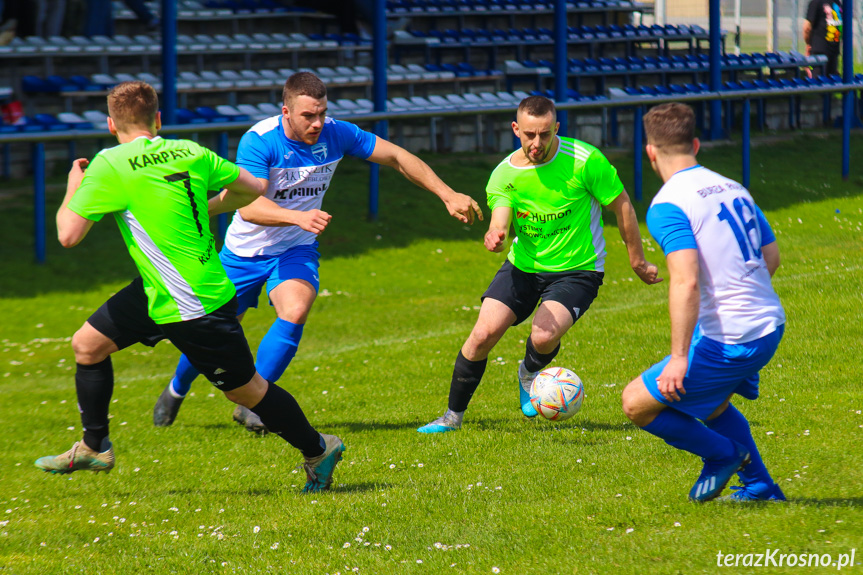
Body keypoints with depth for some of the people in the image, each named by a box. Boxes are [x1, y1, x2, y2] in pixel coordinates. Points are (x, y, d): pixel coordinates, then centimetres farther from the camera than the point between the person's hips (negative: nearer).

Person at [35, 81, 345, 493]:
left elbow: (68, 235, -19)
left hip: (193, 306, -8)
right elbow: (252, 188, 8)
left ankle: (318, 451, 21)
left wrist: (73, 189, 0)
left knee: (246, 389, 7)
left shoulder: (110, 166, -19)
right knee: (87, 344, 14)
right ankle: (94, 448, 28)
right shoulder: (190, 153, 0)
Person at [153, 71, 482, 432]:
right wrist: (299, 217, -53)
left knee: (294, 314, -26)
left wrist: (448, 195, -9)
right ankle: (177, 389, 41)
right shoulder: (259, 141, -26)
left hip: (296, 250, 2)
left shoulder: (336, 134, -15)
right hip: (246, 250, -2)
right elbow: (248, 206, -37)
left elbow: (397, 157, -5)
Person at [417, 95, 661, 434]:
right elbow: (500, 225, -20)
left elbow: (621, 205, -6)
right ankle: (453, 416, 8)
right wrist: (496, 238, -46)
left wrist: (638, 262, 2)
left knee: (543, 336, -26)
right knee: (484, 333, -12)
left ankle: (530, 373, 13)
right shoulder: (504, 175, -8)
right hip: (523, 266, 3)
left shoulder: (584, 160, -17)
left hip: (576, 270, -3)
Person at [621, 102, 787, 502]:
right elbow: (771, 257, 17)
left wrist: (679, 357, -26)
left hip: (728, 341, -8)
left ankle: (722, 454, 13)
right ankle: (760, 487, 31)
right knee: (707, 400, 32)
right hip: (771, 326, 8)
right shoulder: (732, 188, 9)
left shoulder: (667, 206, -15)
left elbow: (686, 281, -26)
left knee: (637, 404, 4)